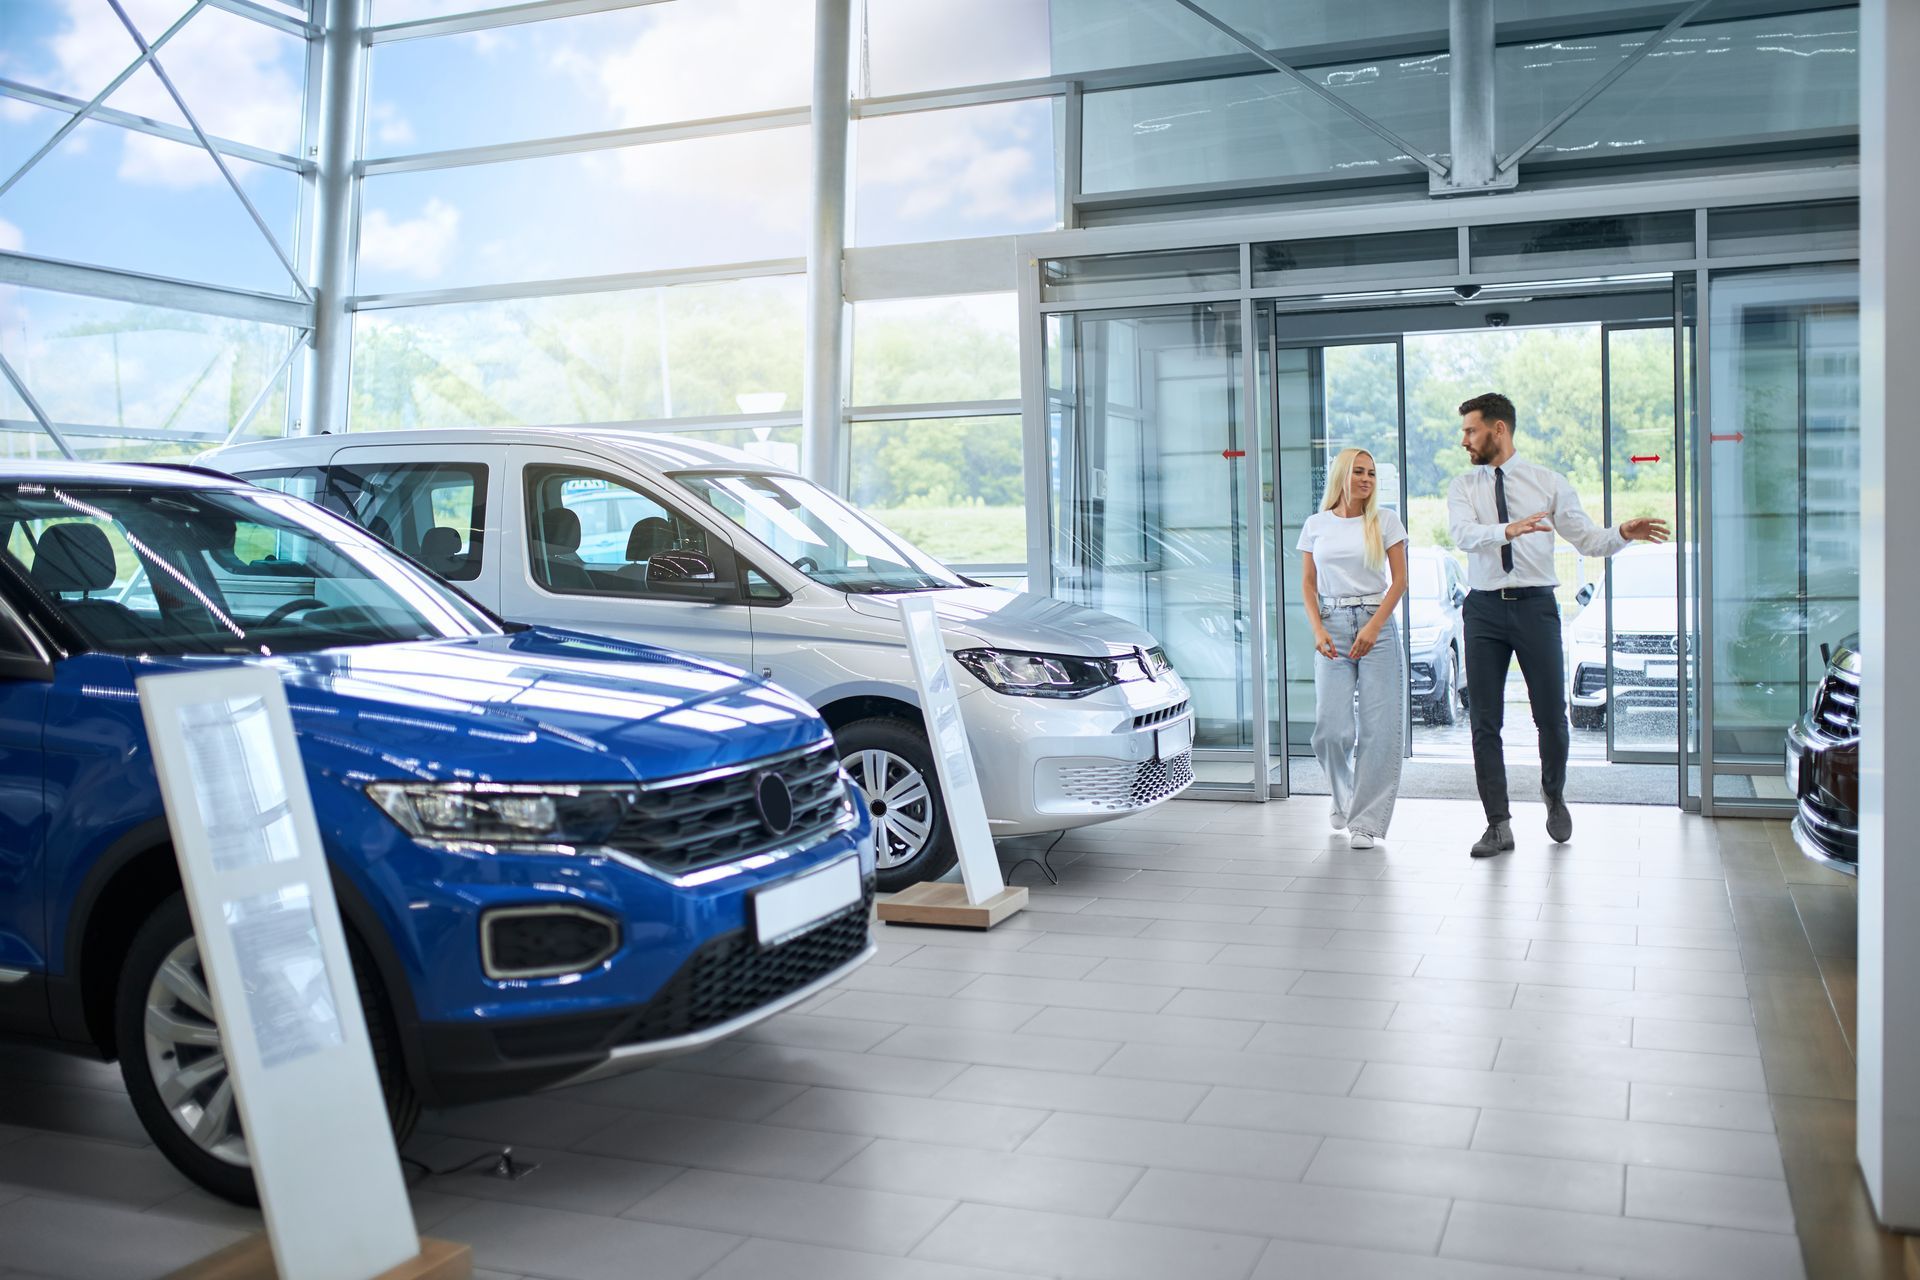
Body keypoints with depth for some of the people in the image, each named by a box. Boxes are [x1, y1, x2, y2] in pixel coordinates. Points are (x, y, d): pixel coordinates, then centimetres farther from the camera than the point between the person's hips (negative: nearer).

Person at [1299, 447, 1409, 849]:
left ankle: (1365, 819, 4)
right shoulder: (1316, 525, 9)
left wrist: (1373, 627, -10)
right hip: (1333, 626, 1)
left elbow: (1399, 580, 2)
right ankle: (1343, 798, 24)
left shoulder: (1385, 521, 5)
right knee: (1332, 728, -5)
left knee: (1377, 727, -5)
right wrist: (1317, 630, -3)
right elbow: (1308, 583, 11)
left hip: (1377, 624, -1)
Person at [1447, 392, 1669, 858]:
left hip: (1535, 605, -1)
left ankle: (1554, 795, 31)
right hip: (1485, 608, 1)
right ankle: (1498, 825, 8)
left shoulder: (1548, 482, 6)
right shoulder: (1464, 486, 6)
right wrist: (1507, 530, -32)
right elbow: (1463, 533, -13)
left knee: (1551, 714, 3)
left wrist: (1623, 534, -17)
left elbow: (1587, 539, 4)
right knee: (1484, 721, 0)